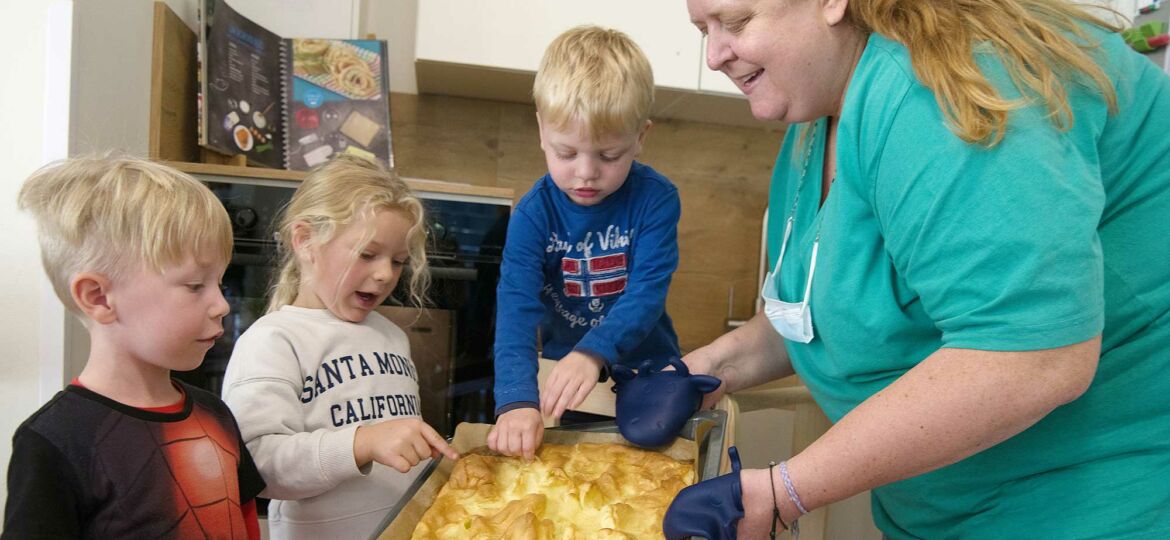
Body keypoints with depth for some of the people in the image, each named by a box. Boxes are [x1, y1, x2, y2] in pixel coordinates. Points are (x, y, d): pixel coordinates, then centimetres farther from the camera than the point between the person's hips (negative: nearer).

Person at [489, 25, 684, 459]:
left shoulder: (656, 199, -13)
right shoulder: (533, 214, -12)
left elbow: (647, 294, -20)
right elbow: (517, 307, -22)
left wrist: (593, 352, -38)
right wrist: (517, 400, -37)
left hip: (645, 373, 0)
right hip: (559, 375, 1)